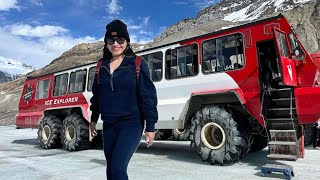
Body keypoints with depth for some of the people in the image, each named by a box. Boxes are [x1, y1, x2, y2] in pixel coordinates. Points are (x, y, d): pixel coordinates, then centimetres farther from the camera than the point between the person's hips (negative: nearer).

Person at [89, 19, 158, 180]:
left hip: (131, 124, -5)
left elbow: (148, 96, -8)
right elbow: (97, 94, 17)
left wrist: (150, 127, -9)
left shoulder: (137, 64, -6)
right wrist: (94, 119, 20)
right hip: (108, 125, 5)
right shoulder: (102, 66, 8)